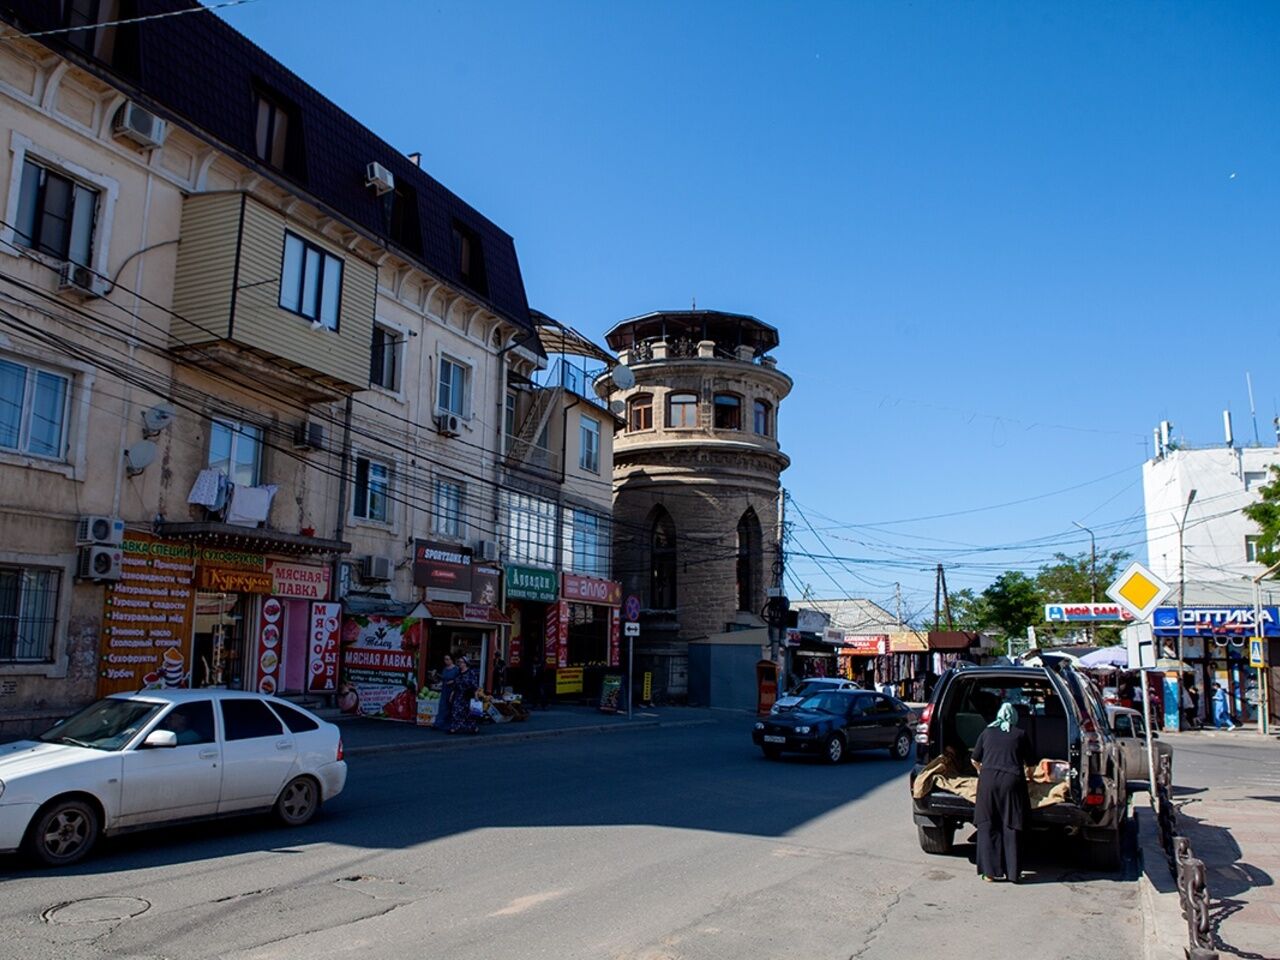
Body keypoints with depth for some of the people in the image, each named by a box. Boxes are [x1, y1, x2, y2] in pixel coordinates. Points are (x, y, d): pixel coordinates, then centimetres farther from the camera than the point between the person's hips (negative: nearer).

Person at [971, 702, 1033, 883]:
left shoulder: (987, 733, 15)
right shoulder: (1020, 734, 10)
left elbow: (974, 760, 18)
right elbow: (1029, 762, 19)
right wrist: (1025, 773, 41)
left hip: (988, 779, 1)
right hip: (1011, 780, -1)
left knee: (987, 825, 6)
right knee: (1010, 826, 7)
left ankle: (989, 871, 5)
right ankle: (1012, 872, 9)